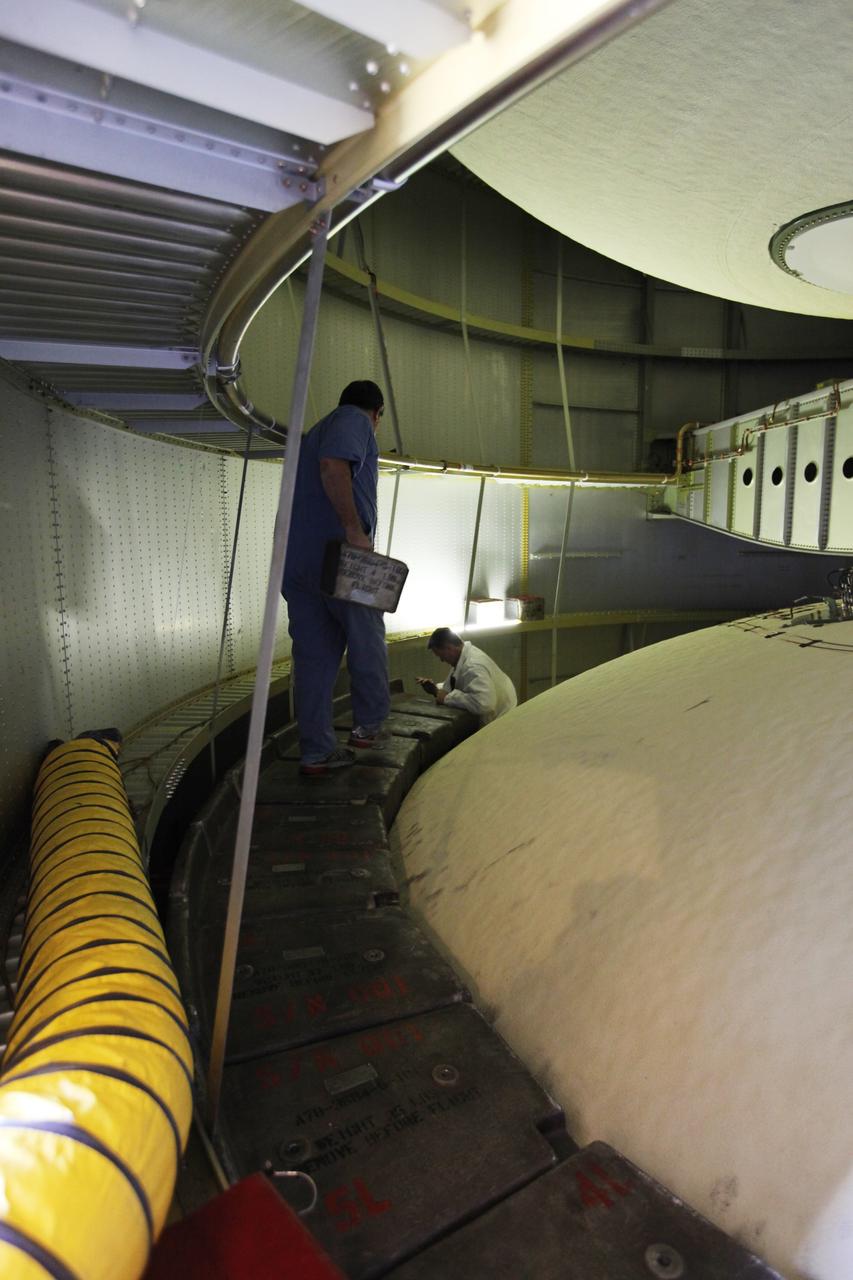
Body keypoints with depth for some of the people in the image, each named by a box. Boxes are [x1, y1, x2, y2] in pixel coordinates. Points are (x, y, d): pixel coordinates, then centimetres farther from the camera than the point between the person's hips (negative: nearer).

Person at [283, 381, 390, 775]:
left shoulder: (317, 431, 30)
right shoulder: (355, 421, 1)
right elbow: (333, 466, -19)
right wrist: (355, 530, -22)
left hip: (296, 560, 8)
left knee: (314, 654, 7)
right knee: (367, 641, 10)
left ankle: (316, 752, 9)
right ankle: (368, 725, 21)